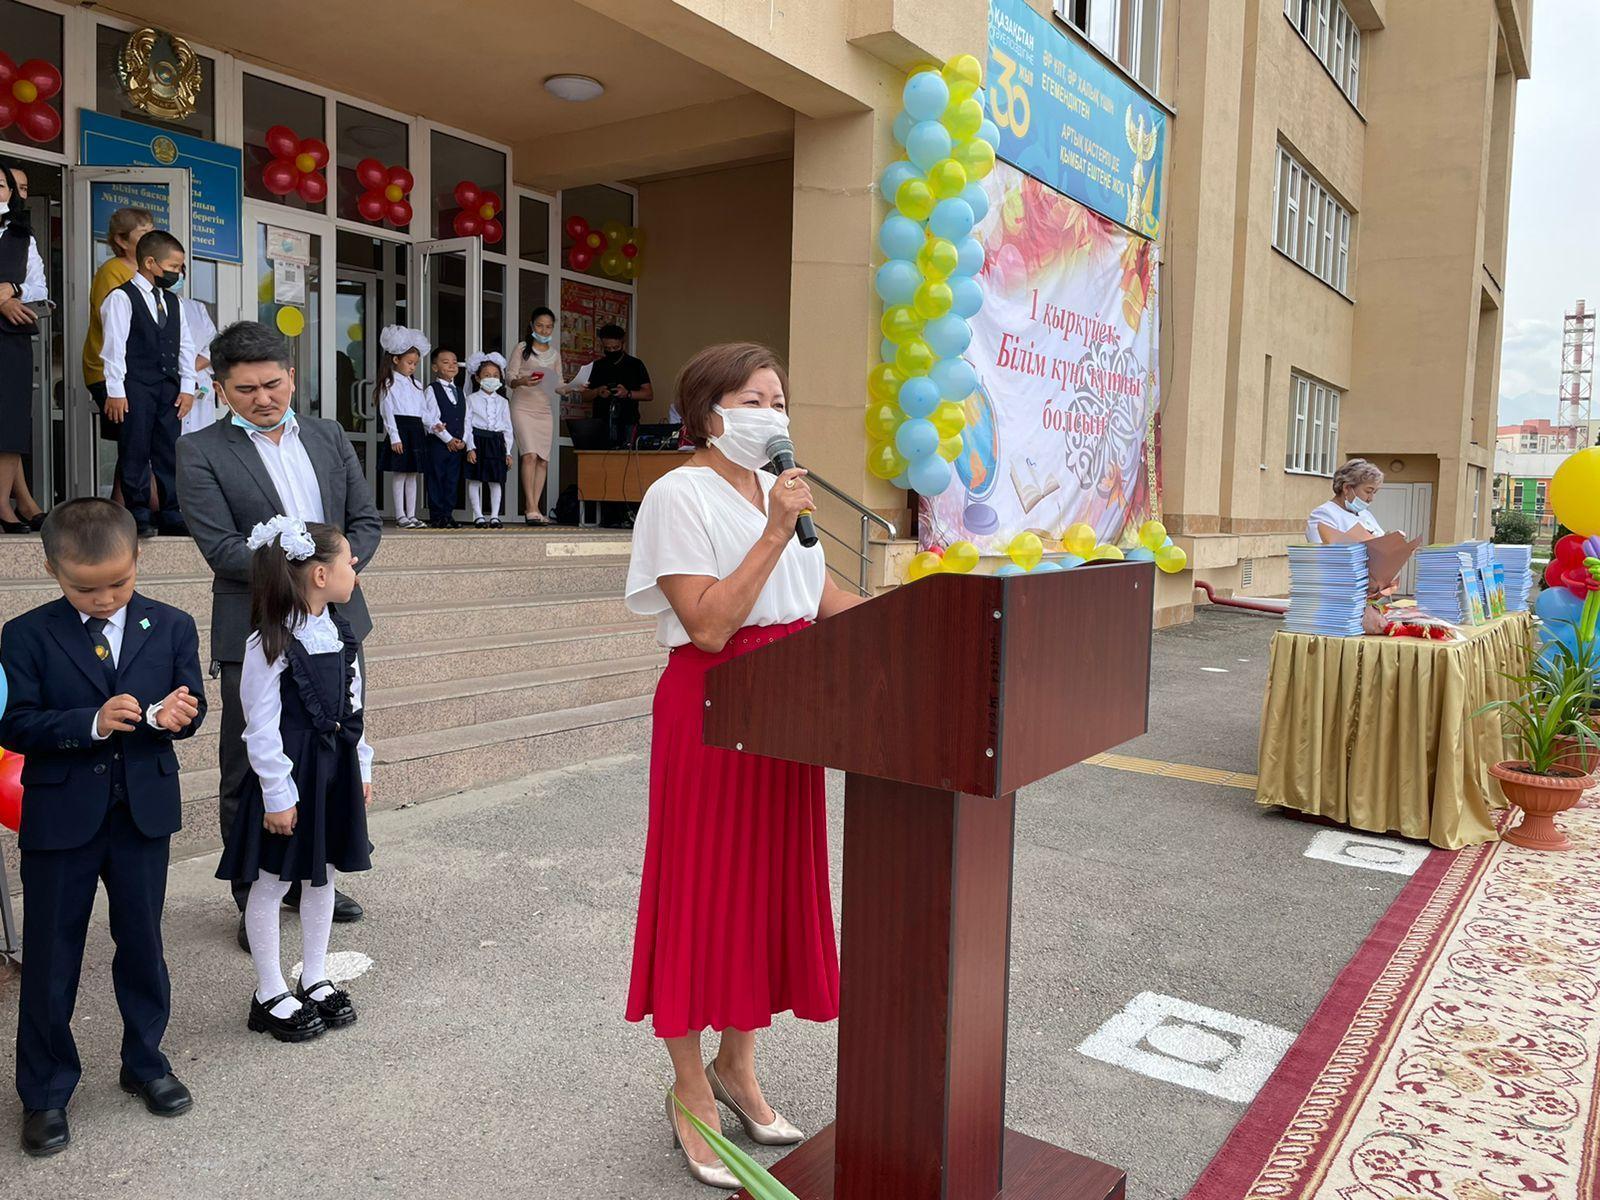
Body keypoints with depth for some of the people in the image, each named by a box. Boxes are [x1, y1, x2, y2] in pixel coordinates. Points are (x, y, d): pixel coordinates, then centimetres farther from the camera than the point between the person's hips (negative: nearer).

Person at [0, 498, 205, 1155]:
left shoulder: (172, 626, -1)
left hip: (144, 811, 2)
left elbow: (191, 706, -1)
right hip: (60, 814, -1)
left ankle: (145, 1060, 35)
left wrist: (172, 714, -25)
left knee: (142, 943, 15)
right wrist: (92, 723, -27)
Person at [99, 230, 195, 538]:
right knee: (135, 452, -2)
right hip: (135, 386, -6)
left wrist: (187, 386, 7)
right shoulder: (122, 298, -4)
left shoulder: (172, 303, 16)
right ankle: (138, 514, 3)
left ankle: (171, 514, 11)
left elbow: (186, 346, 16)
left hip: (169, 387, 6)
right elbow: (114, 346, -9)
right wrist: (115, 391, -13)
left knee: (169, 452, 6)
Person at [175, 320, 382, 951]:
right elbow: (219, 545, -12)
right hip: (254, 634, -4)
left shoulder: (329, 436, 10)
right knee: (248, 773, 5)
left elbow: (366, 519, 8)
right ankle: (253, 899, 20)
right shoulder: (200, 451, -3)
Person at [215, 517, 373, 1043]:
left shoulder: (339, 632, 5)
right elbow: (262, 729, -17)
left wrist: (360, 767, 13)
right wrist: (278, 796, -15)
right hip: (290, 773, -7)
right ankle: (270, 995, 21)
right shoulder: (269, 644, -18)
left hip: (335, 767, 7)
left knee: (321, 876, 17)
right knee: (272, 883, 7)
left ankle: (315, 980, 31)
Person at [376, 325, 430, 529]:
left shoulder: (417, 385, 17)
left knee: (413, 474, 8)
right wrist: (394, 437, -16)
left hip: (417, 430, 6)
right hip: (400, 429, -6)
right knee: (399, 474, -2)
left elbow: (424, 410, 15)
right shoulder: (389, 384, -3)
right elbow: (387, 411, -9)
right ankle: (400, 515, 1)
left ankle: (411, 515, 12)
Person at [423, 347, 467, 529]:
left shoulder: (460, 392, 15)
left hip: (458, 444, 5)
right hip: (438, 443, -5)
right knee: (436, 479, -2)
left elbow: (466, 419, 11)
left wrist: (463, 440, -2)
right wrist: (448, 439, -14)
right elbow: (431, 419, -11)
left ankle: (448, 514, 13)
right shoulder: (432, 390, -3)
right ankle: (436, 516, 2)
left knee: (453, 480, 7)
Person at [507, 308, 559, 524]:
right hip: (523, 407, -5)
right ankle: (532, 508, -19)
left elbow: (559, 382, 18)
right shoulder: (522, 348, 3)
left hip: (545, 409, 5)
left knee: (543, 460, 0)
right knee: (530, 455, -17)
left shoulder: (555, 352, 17)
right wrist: (522, 382, -22)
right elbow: (509, 377, -1)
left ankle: (533, 507, 3)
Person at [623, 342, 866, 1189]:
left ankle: (737, 1063, 34)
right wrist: (776, 532, -21)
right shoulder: (680, 495, -11)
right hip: (710, 710, -7)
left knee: (772, 883, 14)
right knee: (702, 888, 3)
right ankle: (690, 1091, 22)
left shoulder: (779, 489, 11)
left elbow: (825, 601, 13)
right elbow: (708, 625, -21)